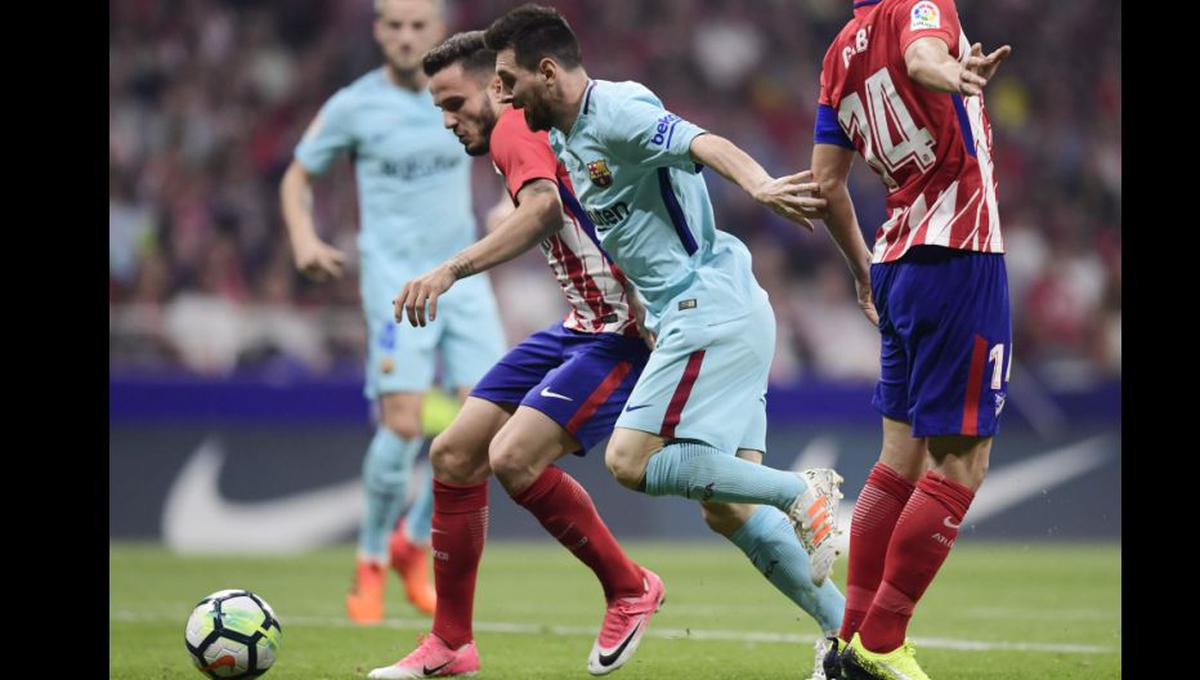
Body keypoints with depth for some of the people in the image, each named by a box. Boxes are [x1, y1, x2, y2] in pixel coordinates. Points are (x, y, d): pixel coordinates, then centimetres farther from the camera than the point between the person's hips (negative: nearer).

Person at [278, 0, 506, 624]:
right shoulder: (353, 106, -3)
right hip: (395, 276, -4)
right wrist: (304, 239, -11)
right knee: (403, 424, -16)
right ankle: (370, 562, 5)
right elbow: (297, 177, 7)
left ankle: (413, 544, 15)